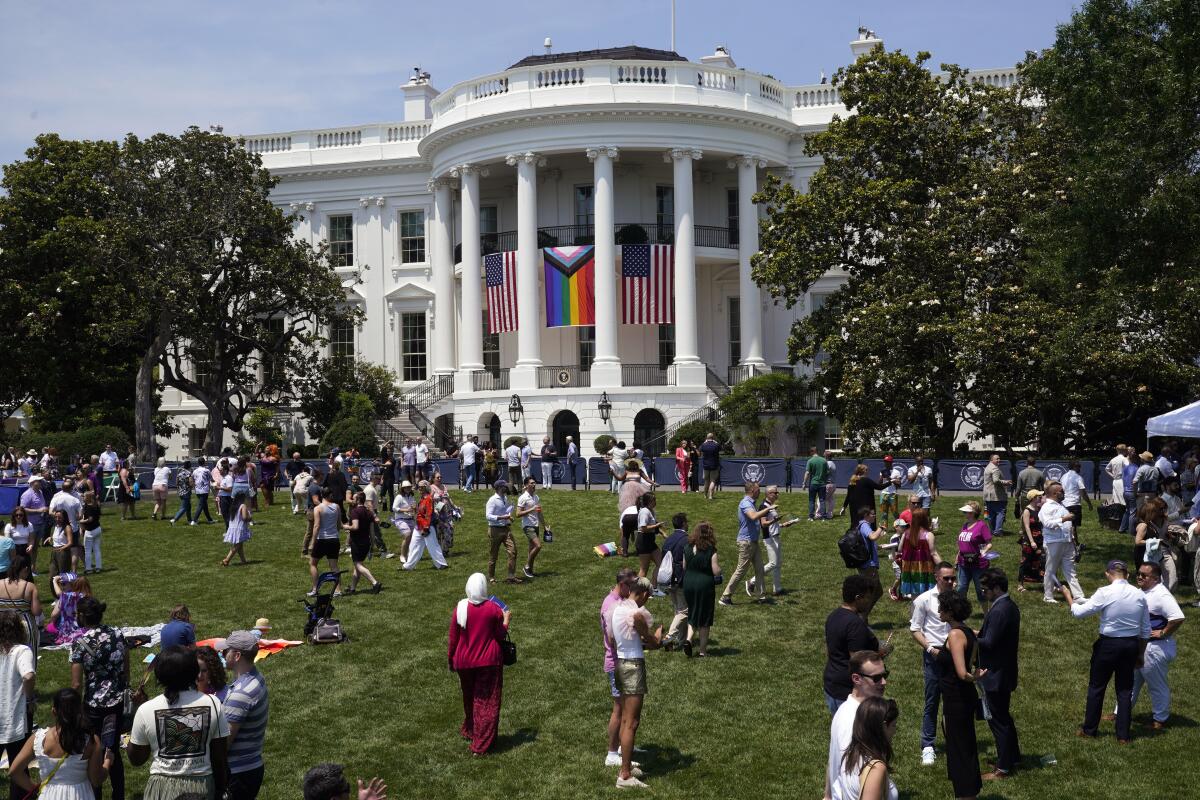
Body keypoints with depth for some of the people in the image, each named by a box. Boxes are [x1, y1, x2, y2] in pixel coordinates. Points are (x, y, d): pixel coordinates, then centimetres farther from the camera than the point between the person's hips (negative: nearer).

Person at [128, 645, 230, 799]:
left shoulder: (146, 710, -10)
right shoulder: (212, 704, -8)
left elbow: (136, 759, 1)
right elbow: (220, 755, -2)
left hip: (162, 786, 0)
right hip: (202, 787, 1)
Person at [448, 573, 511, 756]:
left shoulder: (460, 609, -10)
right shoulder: (494, 609, -14)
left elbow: (453, 639, -2)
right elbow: (500, 636, -6)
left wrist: (450, 659, 12)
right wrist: (506, 620, 11)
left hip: (464, 661, 2)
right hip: (489, 661, -2)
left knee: (469, 698, 24)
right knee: (487, 702, 7)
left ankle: (469, 731, 44)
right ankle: (481, 744, 6)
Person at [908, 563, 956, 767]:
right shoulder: (924, 600, -8)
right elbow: (914, 629, -5)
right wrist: (930, 648, -16)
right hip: (934, 655, -4)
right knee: (932, 702, 1)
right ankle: (927, 747, 9)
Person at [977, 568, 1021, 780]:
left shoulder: (998, 611, -25)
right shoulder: (1010, 606, 7)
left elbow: (988, 643, -25)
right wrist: (978, 633, 8)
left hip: (996, 675, -10)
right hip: (1006, 672, 10)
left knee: (998, 720, 2)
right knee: (1004, 717, 22)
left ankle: (1003, 768, 11)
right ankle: (1013, 757, 34)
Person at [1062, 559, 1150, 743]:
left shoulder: (1105, 593, -17)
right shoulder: (1139, 595, -2)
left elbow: (1079, 612, -14)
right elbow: (1145, 630, 5)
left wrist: (1069, 597, 3)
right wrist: (1141, 654, 16)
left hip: (1108, 645, -4)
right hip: (1131, 645, 4)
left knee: (1096, 687, 13)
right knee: (1125, 689, 15)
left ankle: (1089, 730, 24)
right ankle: (1123, 734, 19)